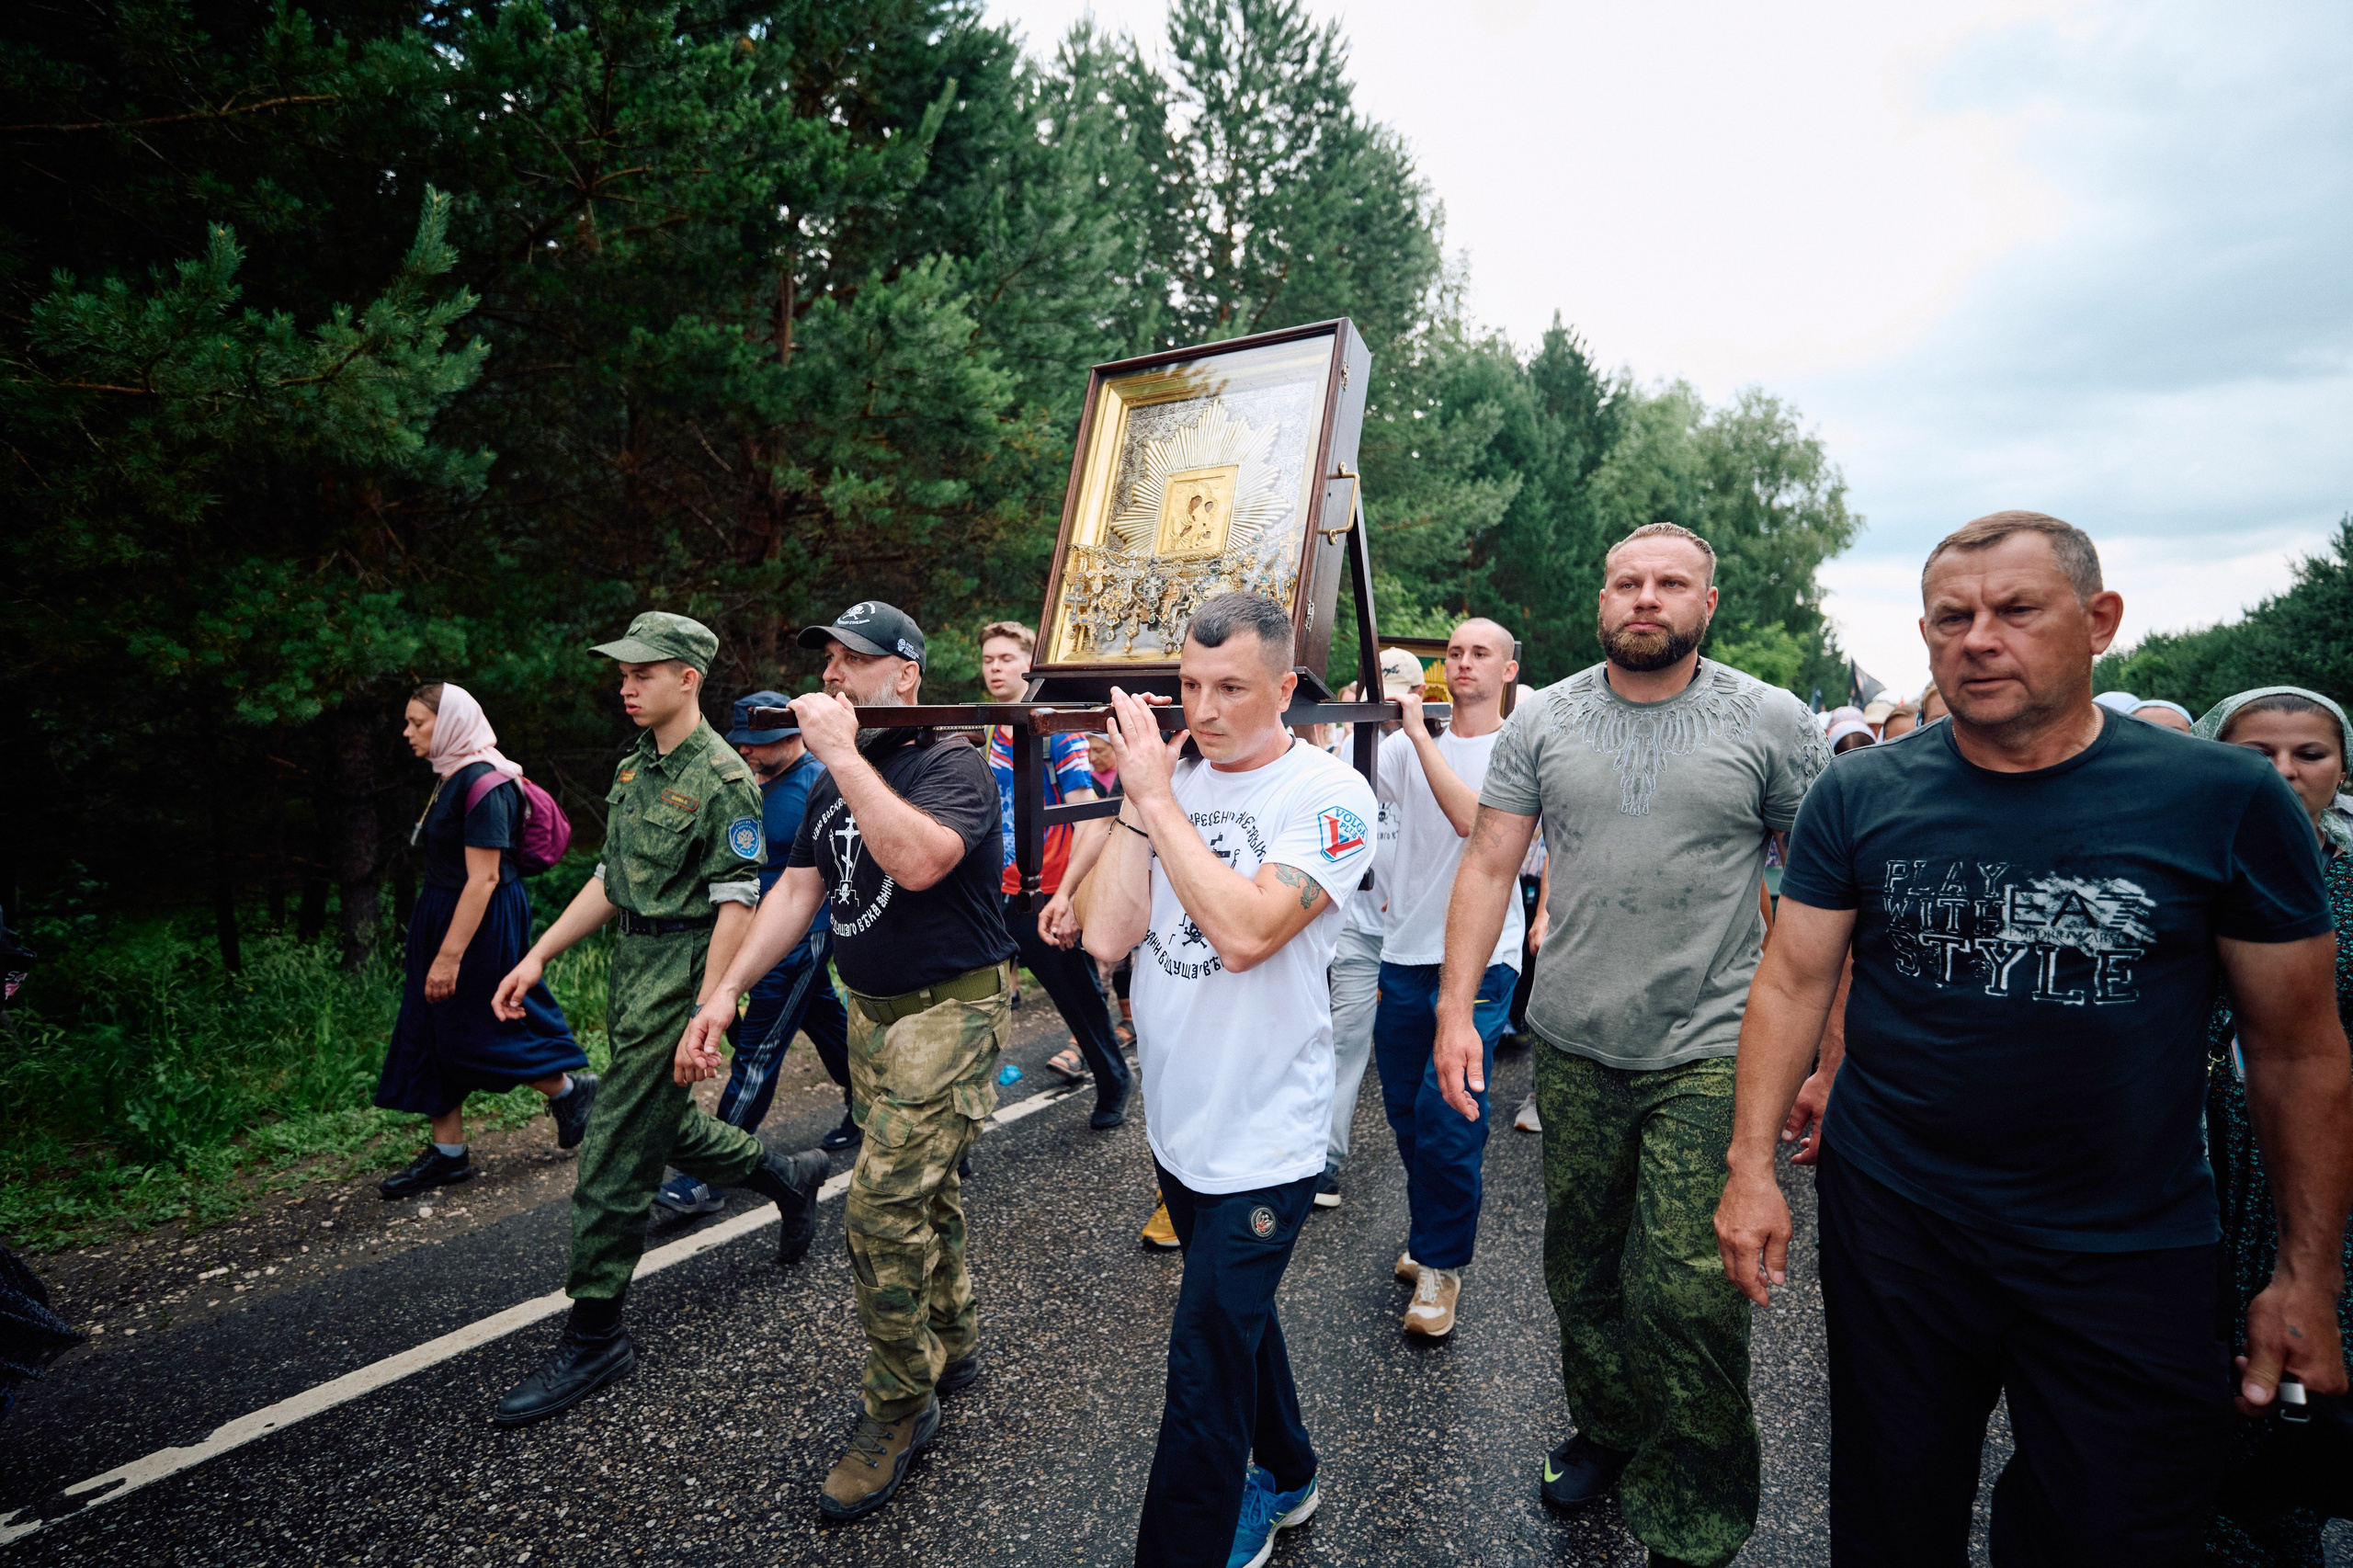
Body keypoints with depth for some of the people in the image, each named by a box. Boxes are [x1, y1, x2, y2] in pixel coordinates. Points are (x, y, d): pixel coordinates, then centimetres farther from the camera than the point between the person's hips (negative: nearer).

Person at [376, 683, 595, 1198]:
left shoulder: (483, 783, -20)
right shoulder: (452, 778, 10)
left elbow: (483, 878, -23)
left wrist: (449, 956, -24)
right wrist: (438, 947, 20)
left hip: (483, 925, -10)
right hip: (442, 917, 10)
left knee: (475, 1031, 0)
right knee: (430, 1034, 11)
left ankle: (571, 1089, 20)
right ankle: (448, 1153, 20)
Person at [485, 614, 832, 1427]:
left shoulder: (722, 778, -16)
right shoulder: (635, 767, 11)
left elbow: (736, 904, -18)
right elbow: (612, 878, 17)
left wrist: (705, 1012, -21)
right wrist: (539, 956, 12)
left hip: (682, 970, -9)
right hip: (632, 963, 9)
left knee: (615, 1155, -2)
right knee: (664, 1124, 20)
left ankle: (594, 1336, 14)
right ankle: (787, 1178, 41)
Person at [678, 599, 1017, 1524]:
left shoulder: (954, 764, -16)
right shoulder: (835, 778, 8)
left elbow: (917, 859, -35)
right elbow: (797, 889, 11)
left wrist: (842, 751, -28)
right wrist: (726, 993, 4)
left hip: (950, 1011, -8)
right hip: (870, 1012, 8)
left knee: (883, 1206, -10)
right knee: (925, 1187, 19)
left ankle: (898, 1411, 10)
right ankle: (953, 1347, 38)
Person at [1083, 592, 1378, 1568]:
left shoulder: (1329, 794, -15)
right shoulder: (1177, 781, 2)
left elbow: (1245, 931, -29)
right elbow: (1107, 937, -5)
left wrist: (1157, 796, -24)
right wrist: (1136, 803, -11)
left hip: (1264, 1140, -7)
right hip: (1177, 1122, 7)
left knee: (1204, 1374, 1)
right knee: (1237, 1319, 25)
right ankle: (1284, 1485, 48)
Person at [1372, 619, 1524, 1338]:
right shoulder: (1406, 744, 7)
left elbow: (1474, 820, -23)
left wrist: (1420, 732, -20)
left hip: (1478, 960, -4)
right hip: (1405, 955, 5)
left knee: (1448, 1113, -7)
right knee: (1407, 1113, 14)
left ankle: (1442, 1264, 14)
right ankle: (1431, 1239, 36)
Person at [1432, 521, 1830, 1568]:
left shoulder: (1772, 723, -3)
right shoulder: (1542, 722, 3)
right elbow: (1490, 864, 2)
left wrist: (1831, 1049, -4)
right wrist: (1456, 1009, -4)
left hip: (1706, 1054, -3)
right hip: (1571, 1049, 3)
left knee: (1688, 1297, -3)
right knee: (1581, 1272, 17)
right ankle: (1607, 1433, 42)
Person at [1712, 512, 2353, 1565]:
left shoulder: (2226, 800, -7)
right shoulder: (1860, 796, -5)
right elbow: (1794, 982, -3)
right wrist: (1752, 1164, -9)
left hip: (2127, 1252, 0)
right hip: (1890, 1219, 1)